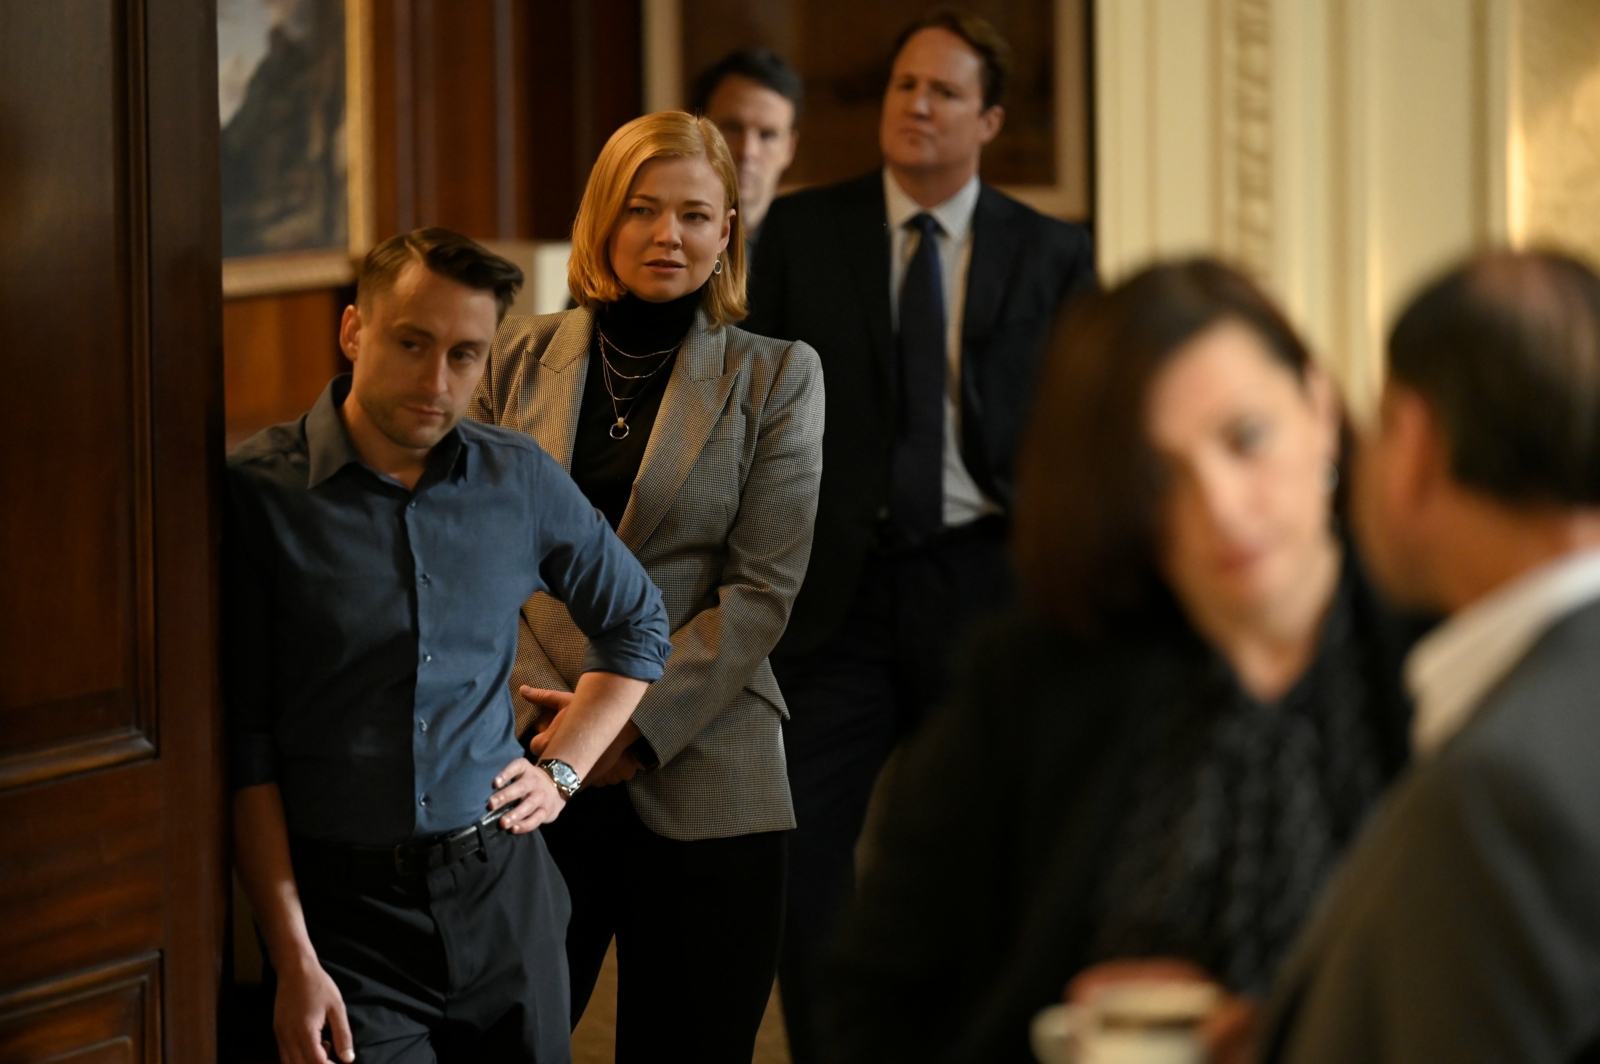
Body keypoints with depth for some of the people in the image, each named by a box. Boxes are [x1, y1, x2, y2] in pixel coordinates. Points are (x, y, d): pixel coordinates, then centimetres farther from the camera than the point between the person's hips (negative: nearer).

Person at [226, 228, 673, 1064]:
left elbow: (636, 622, 23)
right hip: (344, 904, -4)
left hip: (503, 895, 4)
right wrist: (293, 960, -13)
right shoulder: (257, 493, -8)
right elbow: (244, 746, -9)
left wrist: (563, 771, 11)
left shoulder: (519, 481, 5)